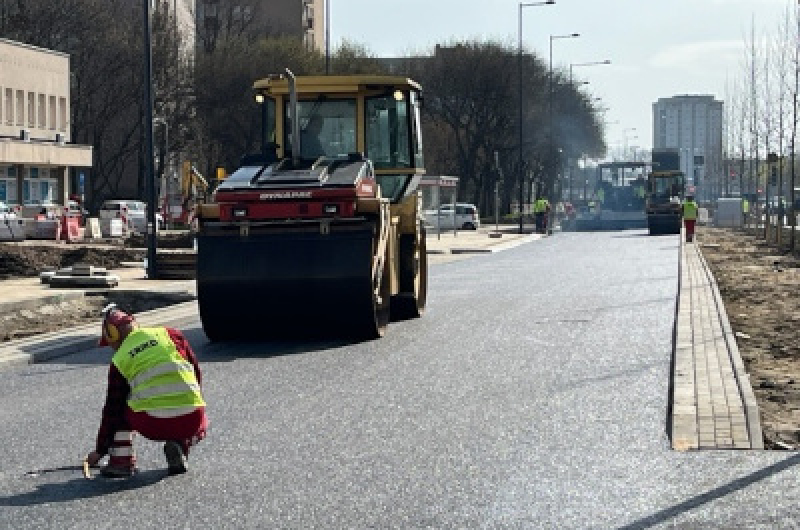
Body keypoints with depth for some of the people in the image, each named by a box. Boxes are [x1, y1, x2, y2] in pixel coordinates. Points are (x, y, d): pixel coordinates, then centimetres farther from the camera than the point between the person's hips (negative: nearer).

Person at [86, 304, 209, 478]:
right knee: (200, 426, 36)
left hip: (152, 427, -1)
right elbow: (197, 373, 17)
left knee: (121, 409, 30)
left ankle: (121, 460, 16)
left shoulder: (119, 360, 11)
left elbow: (112, 409, 16)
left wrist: (100, 450, 26)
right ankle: (179, 445, 5)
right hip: (190, 421, 1)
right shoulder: (171, 334, 14)